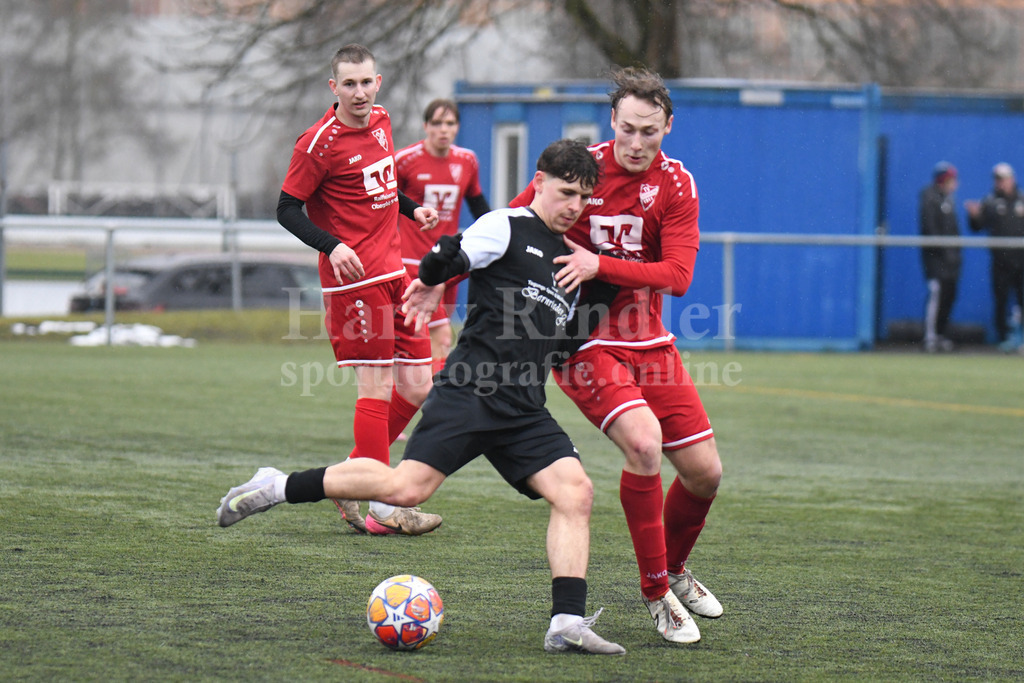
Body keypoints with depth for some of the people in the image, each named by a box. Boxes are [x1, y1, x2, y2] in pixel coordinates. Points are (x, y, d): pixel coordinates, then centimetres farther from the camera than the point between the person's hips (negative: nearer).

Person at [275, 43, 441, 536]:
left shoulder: (380, 122, 11)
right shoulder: (319, 143, -13)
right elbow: (287, 209, -10)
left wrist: (411, 209, 13)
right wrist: (332, 246, -23)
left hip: (393, 270, 8)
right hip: (355, 275, -8)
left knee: (416, 388, 6)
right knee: (377, 386, -8)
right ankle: (381, 509, -3)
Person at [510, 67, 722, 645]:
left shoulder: (677, 186, -2)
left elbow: (677, 274, -13)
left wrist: (601, 265, -24)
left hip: (648, 342, 4)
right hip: (585, 341, -4)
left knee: (705, 470, 3)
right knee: (643, 441, -27)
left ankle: (675, 569, 35)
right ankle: (656, 593, -13)